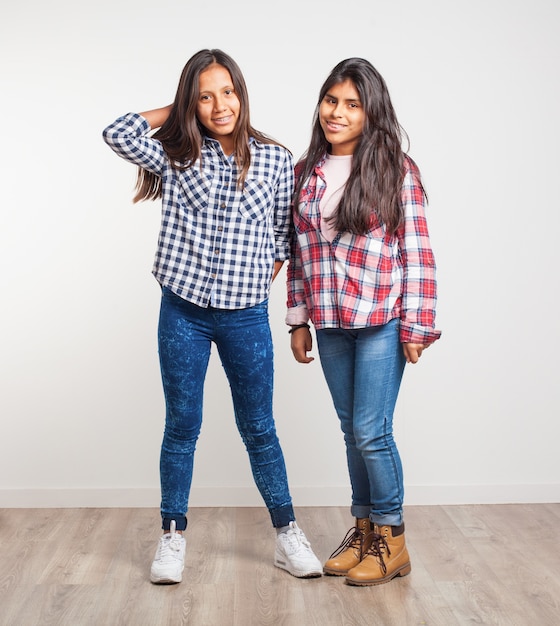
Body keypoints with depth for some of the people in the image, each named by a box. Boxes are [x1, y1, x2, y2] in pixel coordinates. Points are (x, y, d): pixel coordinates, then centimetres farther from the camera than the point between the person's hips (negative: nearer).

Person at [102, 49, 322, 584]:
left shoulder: (275, 160, 1)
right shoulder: (176, 156, 2)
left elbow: (284, 233, 7)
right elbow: (117, 132, -11)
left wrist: (261, 283, 1)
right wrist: (179, 112, 0)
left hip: (246, 318, 0)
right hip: (183, 313, 1)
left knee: (259, 429, 9)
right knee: (181, 427, 11)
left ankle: (287, 535, 23)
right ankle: (172, 536, 25)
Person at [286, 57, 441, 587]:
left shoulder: (396, 170, -5)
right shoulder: (305, 172, 8)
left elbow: (416, 251, -7)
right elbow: (298, 251, 11)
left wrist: (416, 325, -10)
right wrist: (298, 319, 10)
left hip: (381, 321, -4)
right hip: (330, 324, 4)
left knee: (371, 432, -3)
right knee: (352, 431, 13)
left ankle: (390, 541, 16)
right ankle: (363, 528, 28)